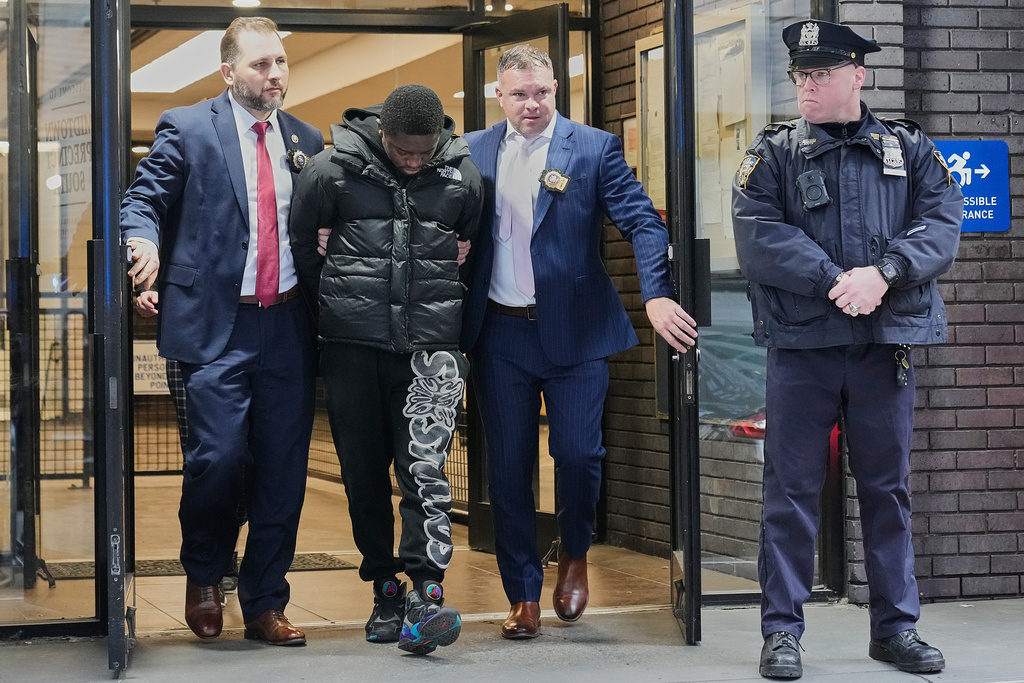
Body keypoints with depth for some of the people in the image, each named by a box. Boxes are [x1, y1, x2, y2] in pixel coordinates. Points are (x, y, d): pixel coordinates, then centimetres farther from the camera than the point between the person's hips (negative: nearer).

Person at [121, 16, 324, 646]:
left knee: (283, 470, 4)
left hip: (289, 327, 4)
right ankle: (203, 575, 17)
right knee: (219, 457, -11)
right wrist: (147, 243, -19)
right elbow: (144, 199, 1)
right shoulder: (187, 128, 3)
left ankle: (265, 605, 16)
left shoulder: (306, 140, 14)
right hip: (217, 326, -4)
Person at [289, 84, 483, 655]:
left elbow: (482, 246, 18)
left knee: (425, 464, -14)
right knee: (364, 468, 6)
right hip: (352, 345, 1)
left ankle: (425, 593, -17)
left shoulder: (463, 176, 2)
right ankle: (384, 588, 17)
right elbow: (301, 242, 10)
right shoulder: (332, 169, -3)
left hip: (430, 344, -1)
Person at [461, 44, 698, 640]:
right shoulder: (474, 152, 7)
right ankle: (524, 598, 16)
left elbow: (644, 223, -9)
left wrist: (657, 295, -23)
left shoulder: (594, 148, -2)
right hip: (500, 333, 2)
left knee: (578, 453, -5)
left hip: (575, 329, -2)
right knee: (509, 467, 5)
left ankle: (575, 554, 26)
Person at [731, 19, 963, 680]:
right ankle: (782, 630, 9)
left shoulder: (911, 149, 9)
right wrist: (836, 282, -19)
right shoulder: (773, 154, 4)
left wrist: (882, 274, -20)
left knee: (888, 486, 9)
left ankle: (896, 625, 19)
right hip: (802, 345, -2)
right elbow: (759, 236, -10)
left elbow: (941, 223, -4)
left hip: (887, 341, 2)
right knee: (792, 488, 1)